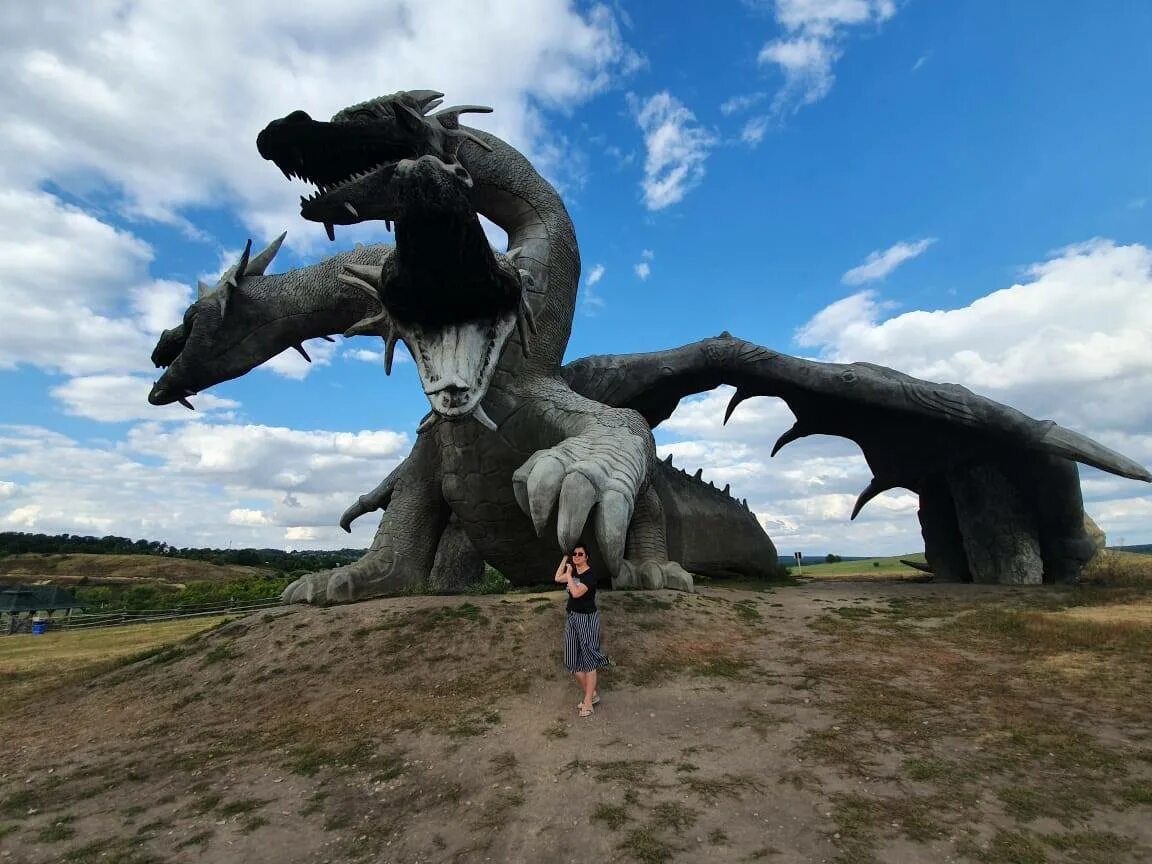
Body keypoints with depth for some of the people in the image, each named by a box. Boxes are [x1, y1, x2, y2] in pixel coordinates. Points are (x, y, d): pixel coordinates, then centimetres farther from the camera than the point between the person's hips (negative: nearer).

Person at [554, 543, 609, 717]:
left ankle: (588, 702, 7)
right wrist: (565, 558, 12)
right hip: (572, 618, 8)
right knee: (573, 661, 10)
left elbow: (576, 593, -26)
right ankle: (591, 694, 25)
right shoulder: (573, 569, 6)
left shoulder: (590, 574, -17)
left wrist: (569, 575, -15)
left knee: (588, 660, -1)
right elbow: (558, 578, 15)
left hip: (587, 619, -8)